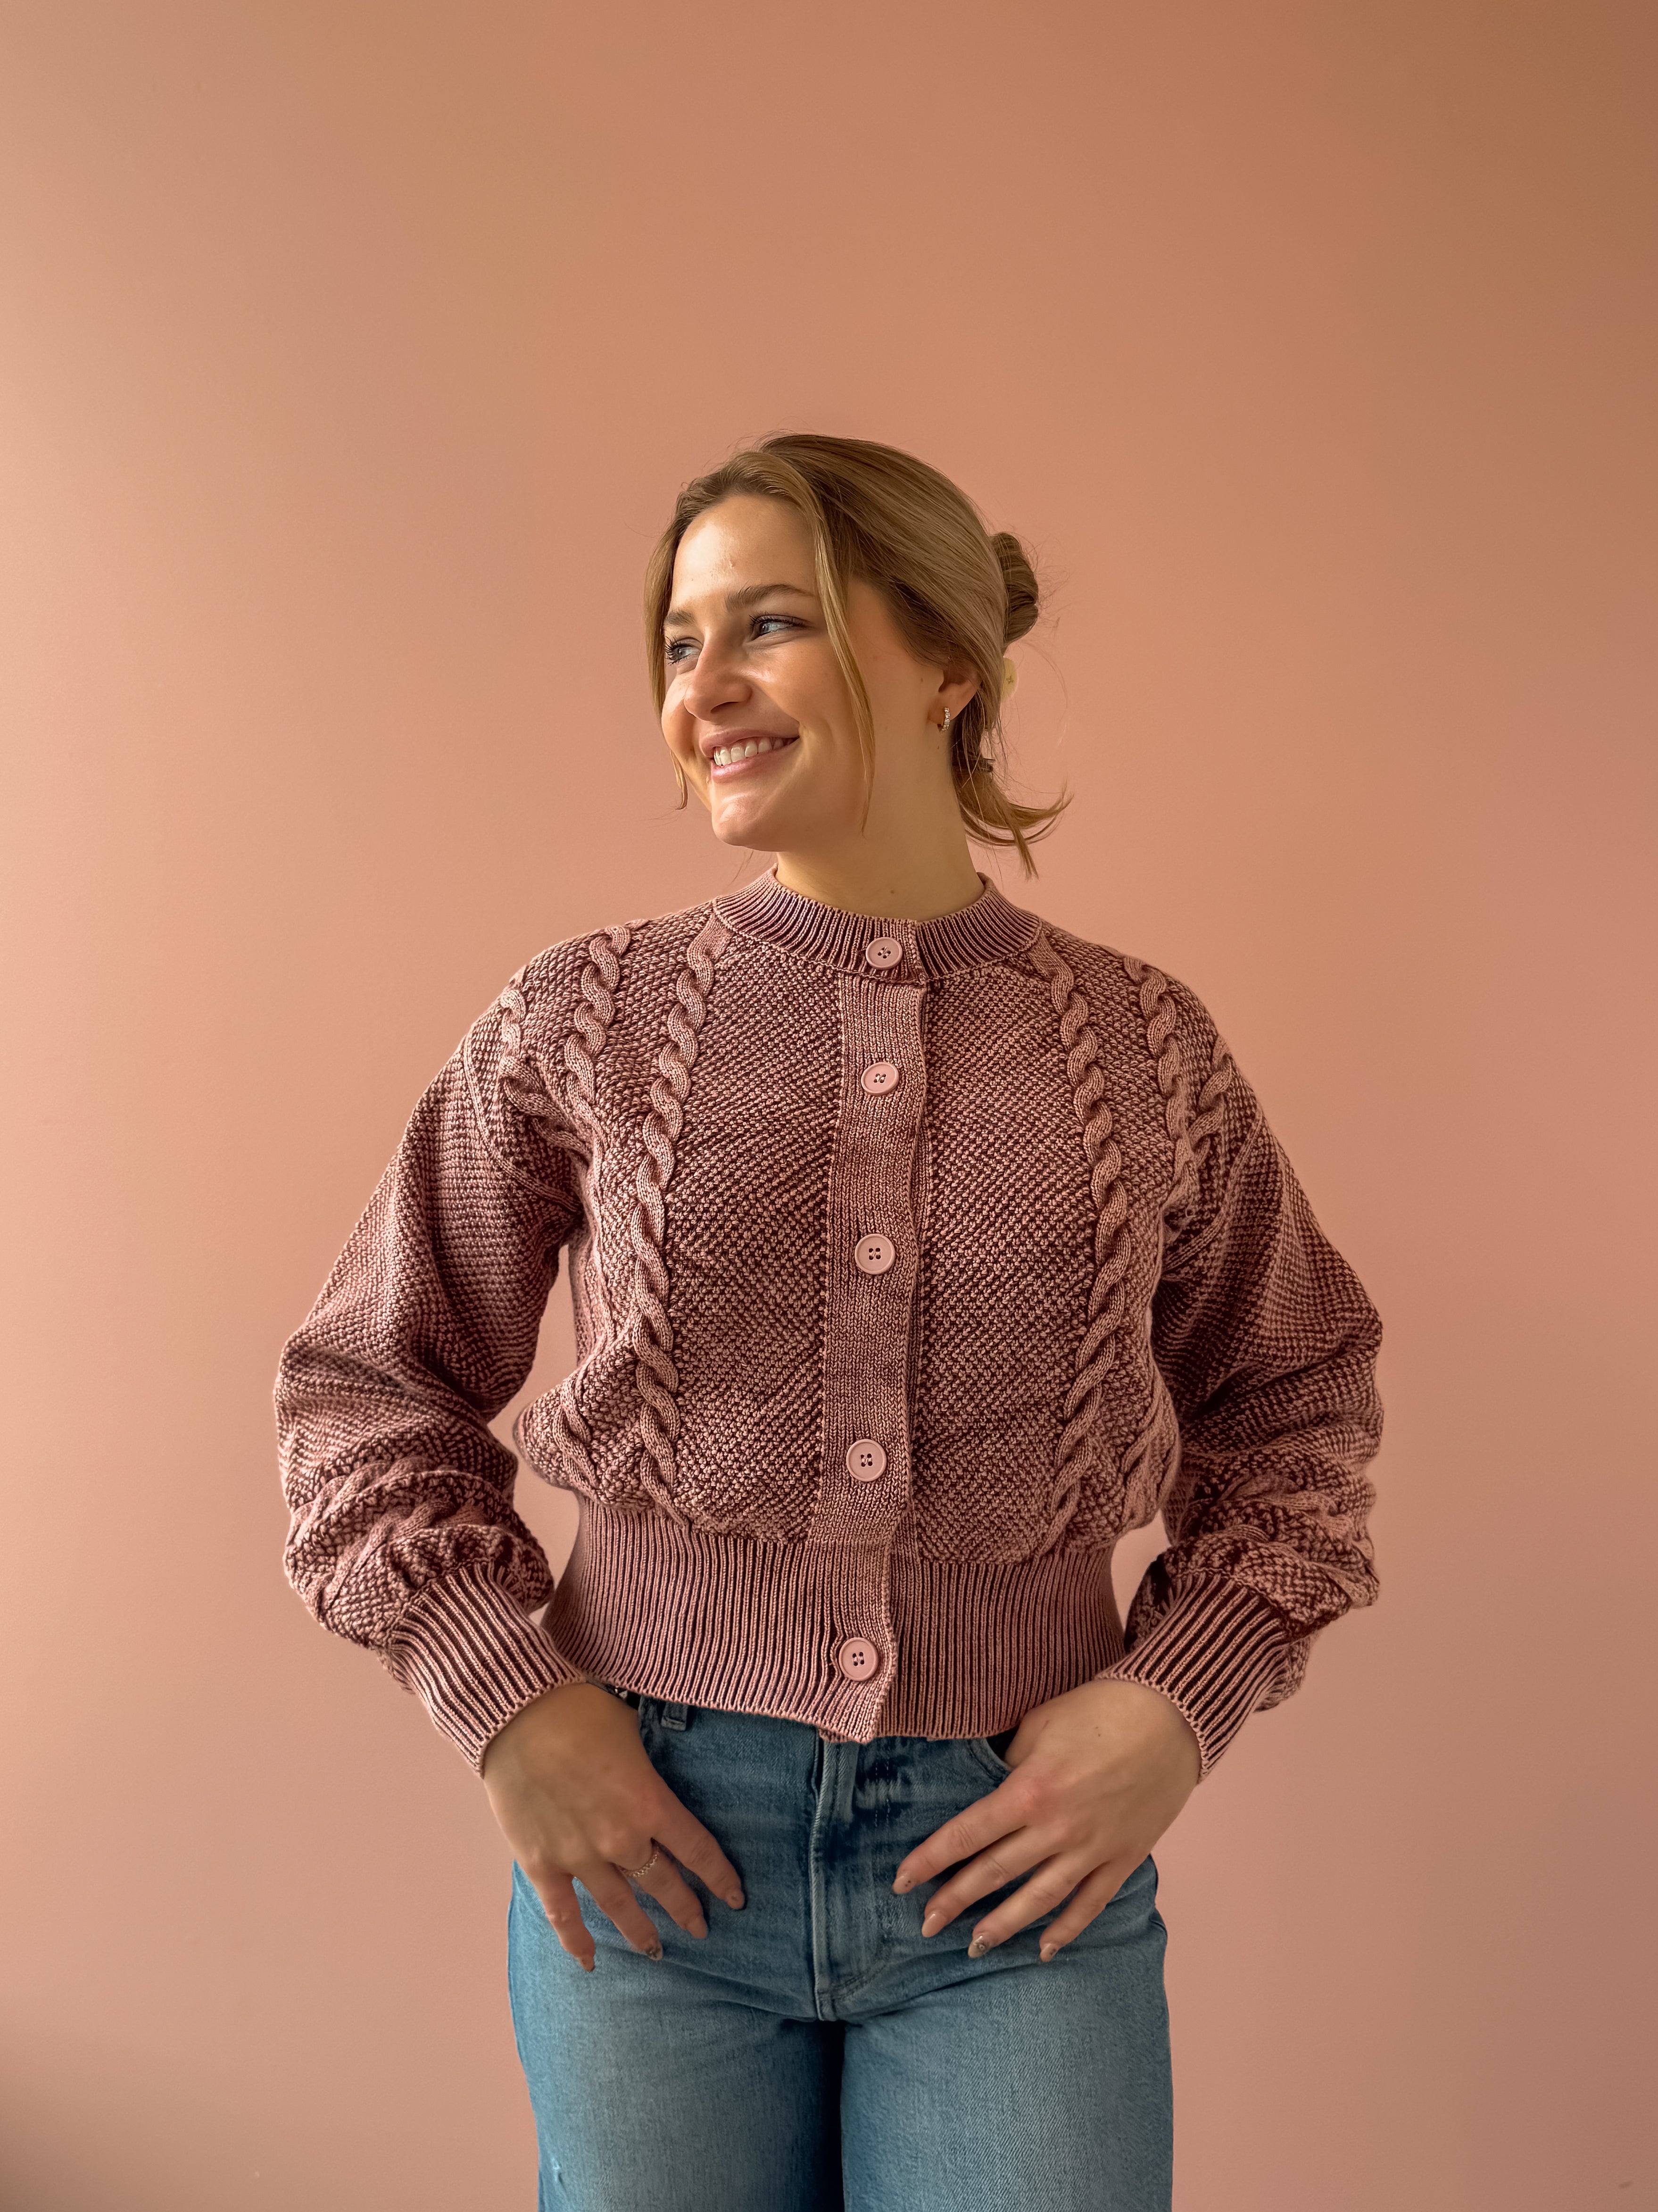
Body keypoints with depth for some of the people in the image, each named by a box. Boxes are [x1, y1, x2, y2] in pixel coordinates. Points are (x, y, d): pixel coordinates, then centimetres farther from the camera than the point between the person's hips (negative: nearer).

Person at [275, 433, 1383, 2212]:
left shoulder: (1145, 1048, -1)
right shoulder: (582, 1025, -3)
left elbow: (1292, 1402, 11)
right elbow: (369, 1385, 5)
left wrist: (1181, 1699, -3)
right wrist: (506, 1703, -5)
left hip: (1027, 1857, 0)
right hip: (646, 1839, 0)